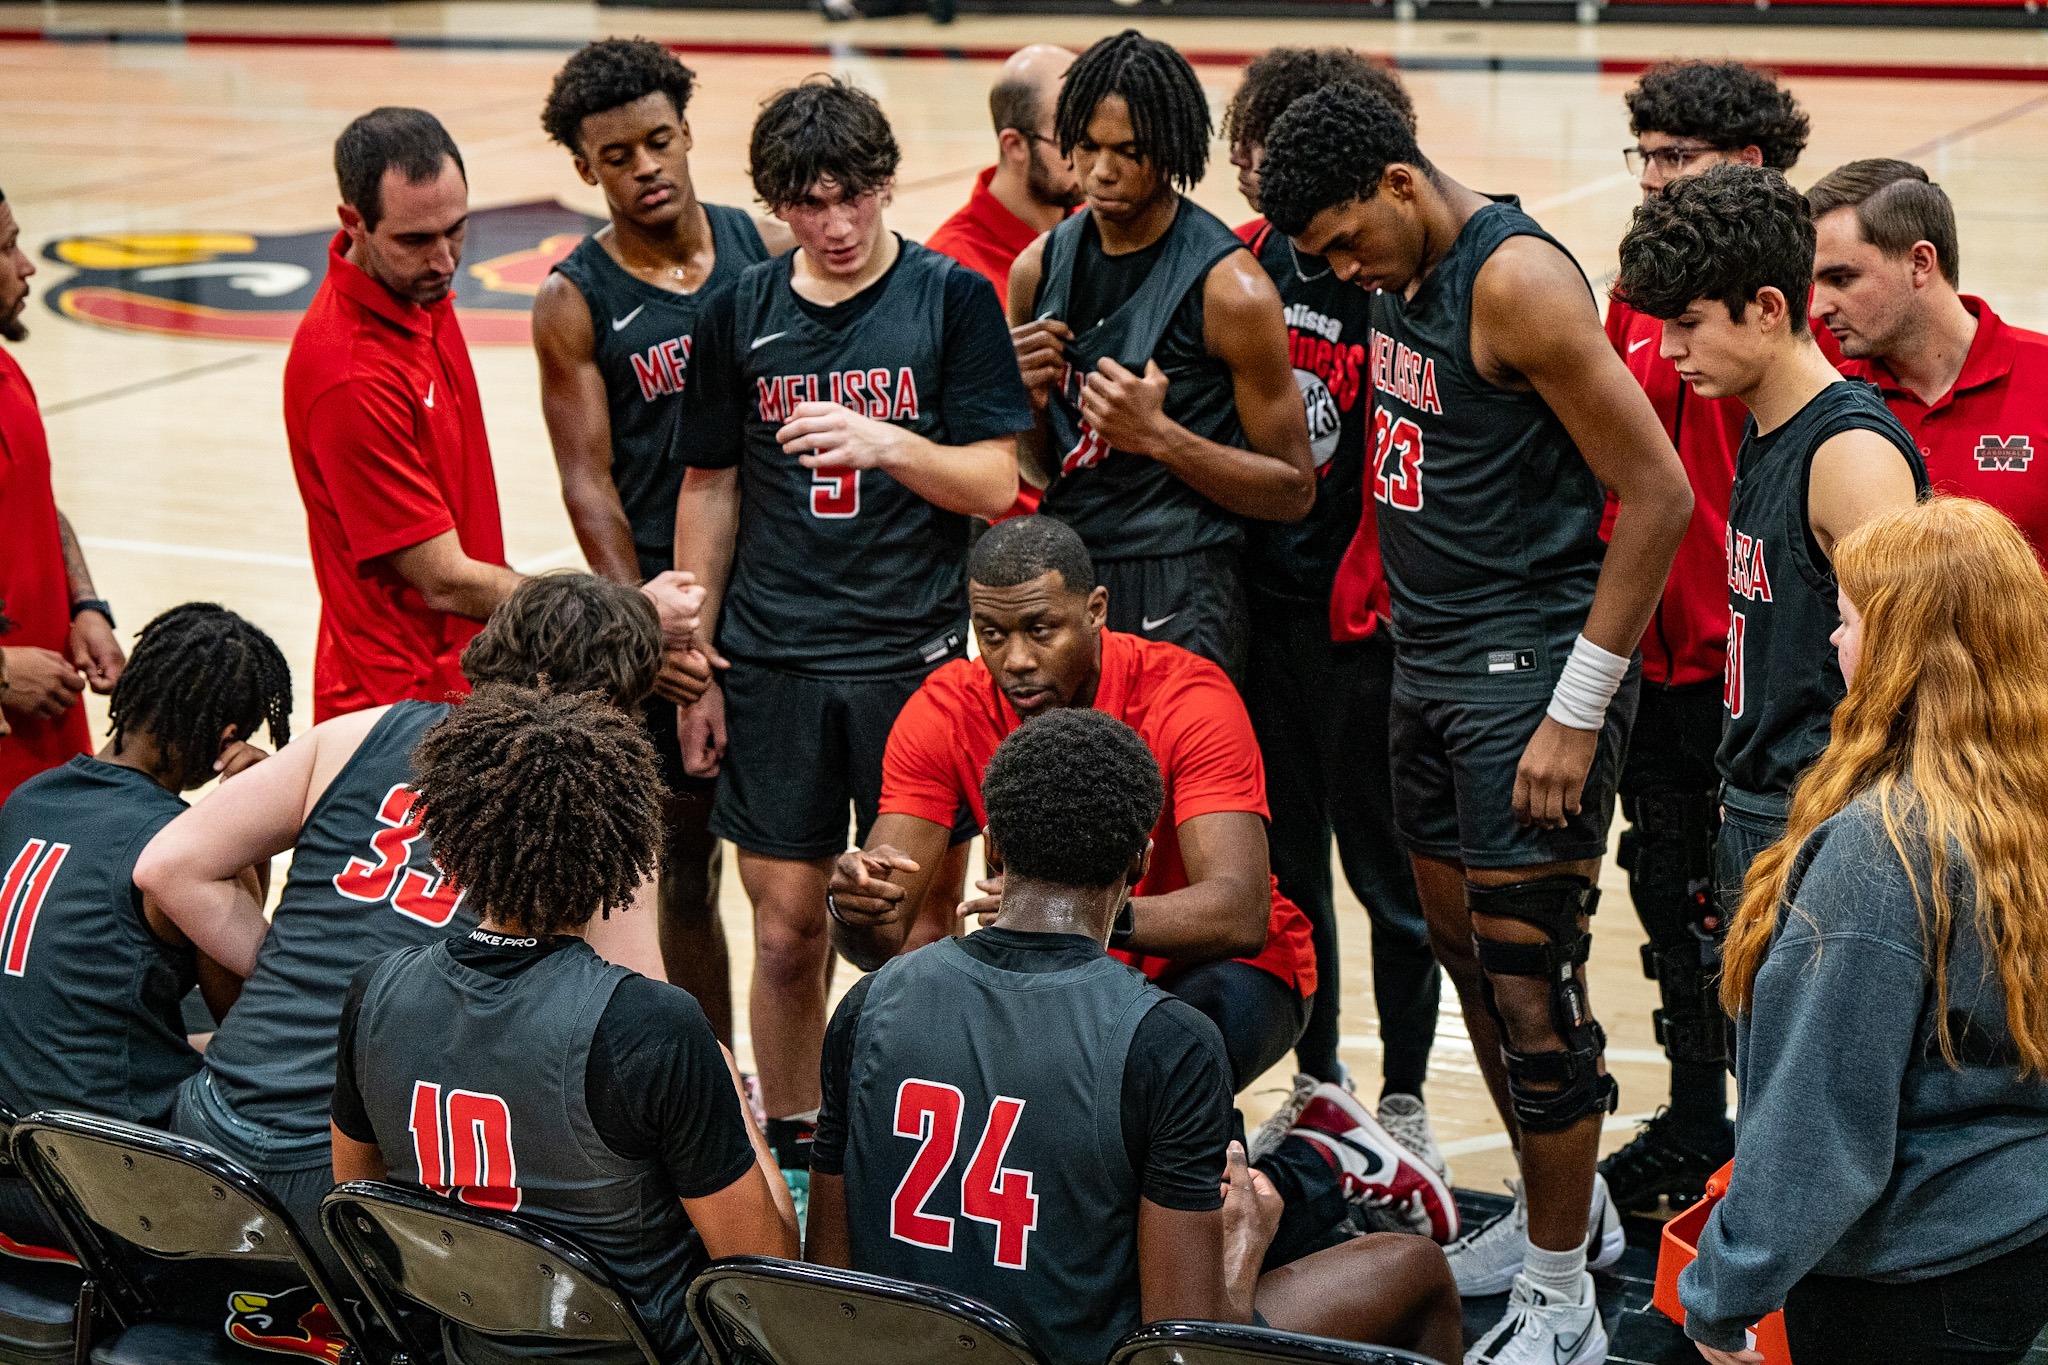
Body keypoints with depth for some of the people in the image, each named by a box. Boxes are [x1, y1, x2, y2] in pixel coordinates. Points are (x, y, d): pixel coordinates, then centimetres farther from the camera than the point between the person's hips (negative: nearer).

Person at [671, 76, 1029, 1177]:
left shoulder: (954, 301, -1)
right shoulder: (741, 315, 6)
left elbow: (995, 484, -6)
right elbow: (710, 492, 12)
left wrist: (880, 441, -24)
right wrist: (695, 668, 11)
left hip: (915, 653, -2)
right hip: (772, 661, 2)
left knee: (916, 925, 0)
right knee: (786, 929, 5)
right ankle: (788, 1151, 20)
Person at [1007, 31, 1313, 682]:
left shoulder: (1229, 287, -11)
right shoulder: (1038, 268, 7)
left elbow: (1293, 491, -8)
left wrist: (1159, 435, -19)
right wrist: (1026, 400, -5)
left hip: (1178, 600, -5)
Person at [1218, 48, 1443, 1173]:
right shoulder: (1242, 266, 5)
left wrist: (1375, 586, -16)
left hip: (1364, 614, -6)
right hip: (1260, 601, 6)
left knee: (1385, 863, 5)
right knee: (1283, 858, 15)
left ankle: (1404, 1096, 19)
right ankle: (1315, 1083, 29)